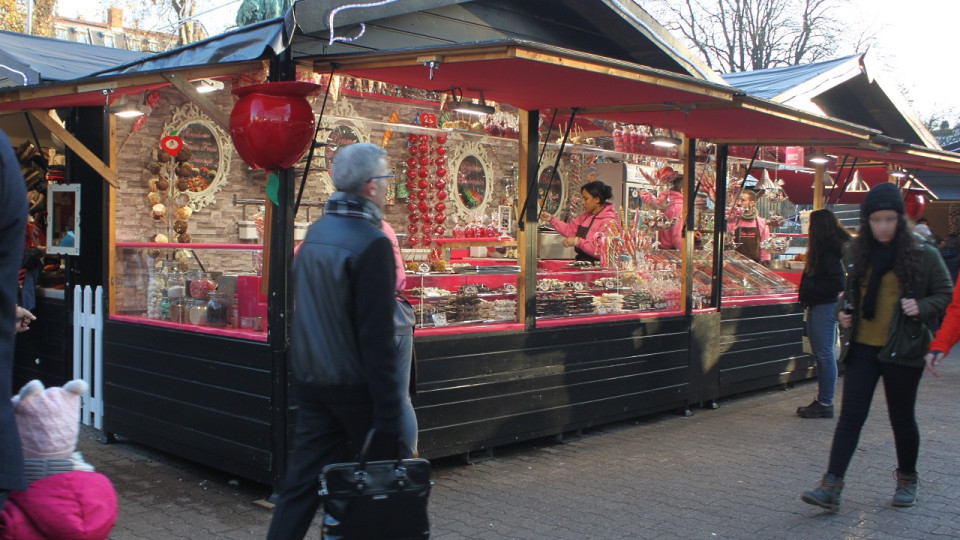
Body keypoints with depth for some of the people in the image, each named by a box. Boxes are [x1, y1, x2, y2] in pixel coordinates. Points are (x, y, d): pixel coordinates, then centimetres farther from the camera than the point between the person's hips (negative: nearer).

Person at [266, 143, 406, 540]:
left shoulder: (315, 234, 7)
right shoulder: (371, 243, -18)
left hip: (311, 382, 7)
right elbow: (376, 336, -20)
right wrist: (387, 414, -17)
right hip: (355, 385, -7)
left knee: (301, 483, 9)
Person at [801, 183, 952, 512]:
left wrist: (922, 307, -17)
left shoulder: (923, 255, -6)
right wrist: (843, 310, 2)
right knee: (850, 415, -3)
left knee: (902, 418, 11)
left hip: (901, 350, -2)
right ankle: (831, 487, -6)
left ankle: (907, 480, 34)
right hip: (861, 348, 3)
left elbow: (946, 294, 1)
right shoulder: (856, 253, 5)